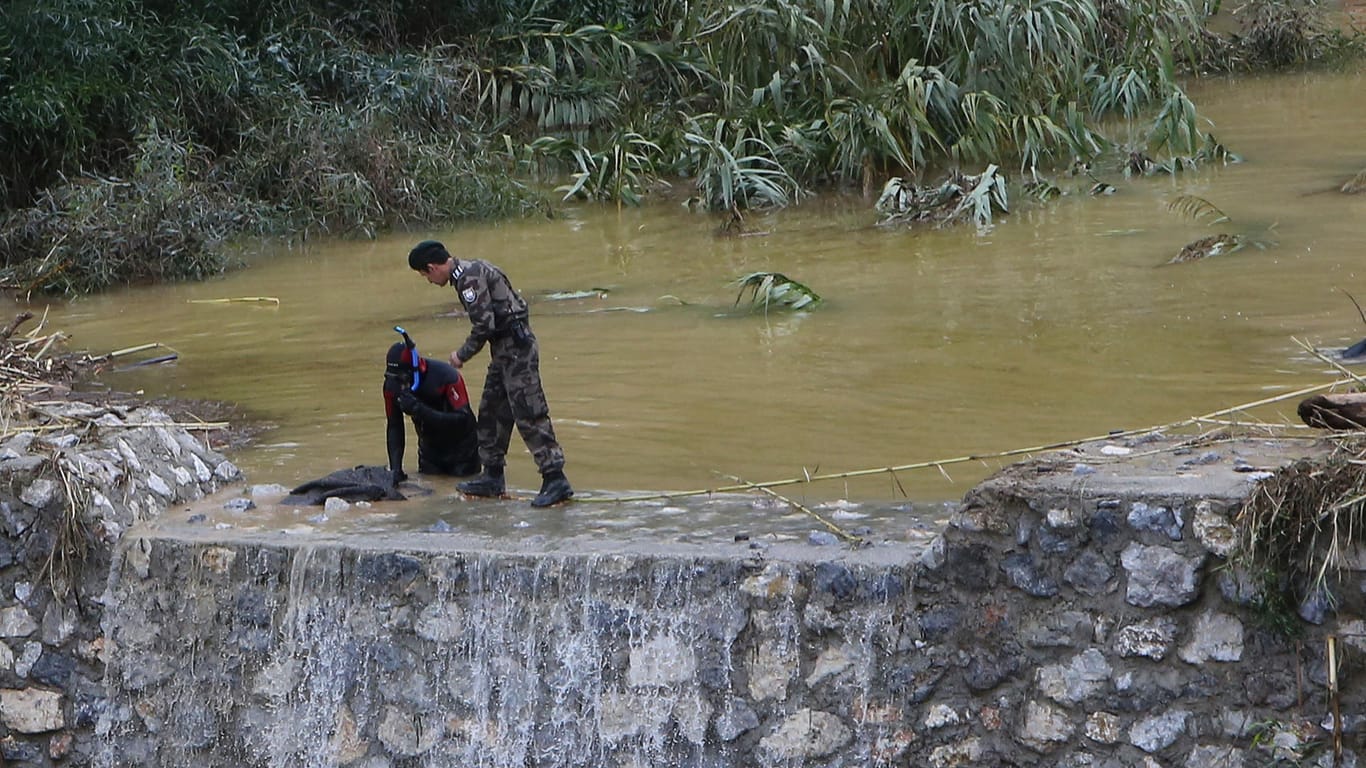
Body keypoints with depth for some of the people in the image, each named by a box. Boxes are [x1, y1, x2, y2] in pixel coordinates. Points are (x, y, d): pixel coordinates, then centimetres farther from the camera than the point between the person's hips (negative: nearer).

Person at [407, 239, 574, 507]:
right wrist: (466, 353, 18)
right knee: (492, 412, 16)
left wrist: (462, 355, -7)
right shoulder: (470, 270, 16)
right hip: (505, 349, 11)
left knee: (529, 415, -12)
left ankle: (555, 479, -14)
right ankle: (493, 477, 23)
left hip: (516, 347, -11)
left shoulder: (469, 276, -16)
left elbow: (484, 324, -20)